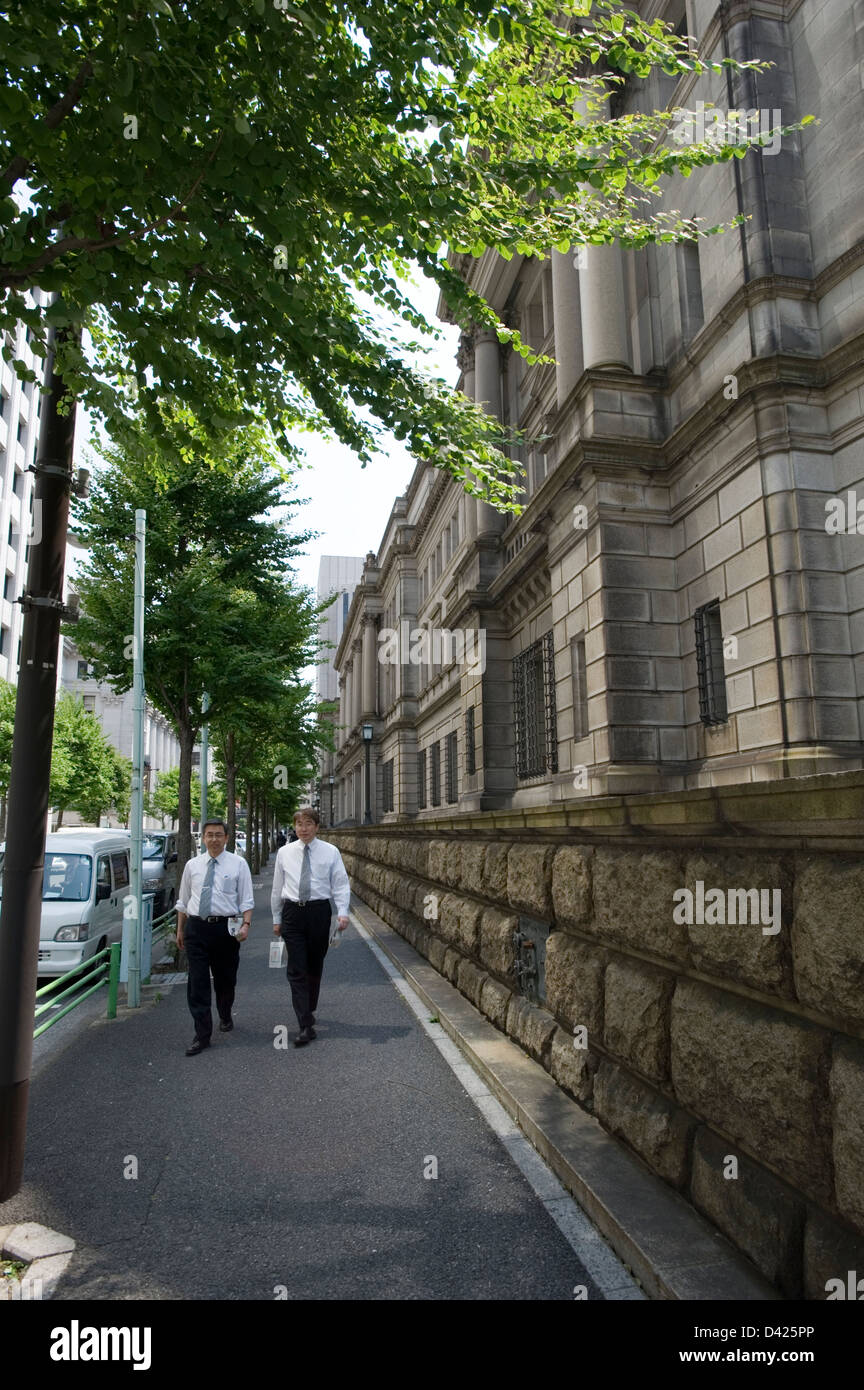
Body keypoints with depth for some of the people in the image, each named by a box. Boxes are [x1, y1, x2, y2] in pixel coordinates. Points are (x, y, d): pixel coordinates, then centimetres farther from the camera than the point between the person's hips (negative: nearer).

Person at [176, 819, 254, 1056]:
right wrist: (180, 929, 15)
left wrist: (246, 924, -16)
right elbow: (183, 900, 15)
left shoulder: (238, 864, 0)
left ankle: (225, 1017, 40)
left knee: (225, 979, 14)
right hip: (196, 927, 1)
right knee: (197, 983, -2)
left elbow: (246, 899, -2)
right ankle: (202, 1035, 4)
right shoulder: (192, 865, 7)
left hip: (225, 927, -1)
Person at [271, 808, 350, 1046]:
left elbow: (341, 884, -1)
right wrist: (276, 918, 13)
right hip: (292, 912, 1)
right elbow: (277, 888, 12)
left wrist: (343, 913, -14)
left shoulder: (330, 852, 0)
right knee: (296, 970, -5)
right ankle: (306, 1026, -4)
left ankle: (309, 1010, 34)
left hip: (319, 912, 0)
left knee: (315, 967, 12)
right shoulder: (284, 853, 6)